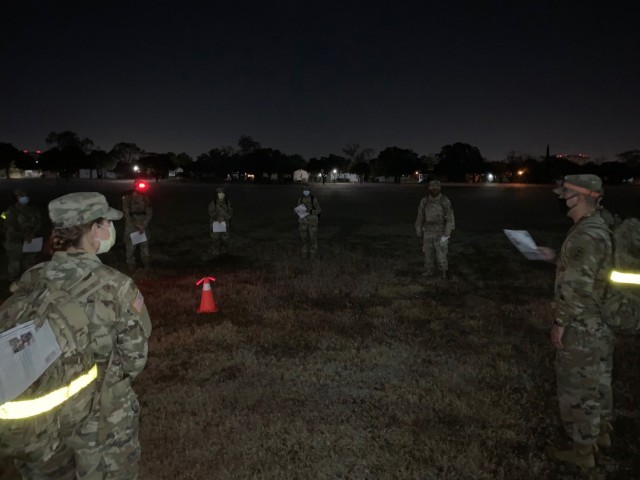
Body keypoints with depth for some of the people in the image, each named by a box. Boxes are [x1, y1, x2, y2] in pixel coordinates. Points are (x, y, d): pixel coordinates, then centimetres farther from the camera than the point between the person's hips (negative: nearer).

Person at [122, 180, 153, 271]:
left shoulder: (145, 197, -6)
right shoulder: (127, 197, -12)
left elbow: (149, 212, -4)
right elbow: (126, 214, -10)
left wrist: (144, 225, -13)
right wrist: (137, 225, -15)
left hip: (143, 224, 2)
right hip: (131, 223, -2)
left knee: (145, 244, 5)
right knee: (130, 245, 0)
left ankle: (146, 263, 19)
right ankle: (131, 264, 15)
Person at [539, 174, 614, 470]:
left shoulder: (584, 236, -26)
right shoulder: (598, 228, 7)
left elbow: (576, 288, -27)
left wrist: (560, 322, -19)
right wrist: (556, 257, 14)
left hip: (581, 327, -10)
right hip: (600, 322, 10)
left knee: (578, 389, 5)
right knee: (597, 382, 23)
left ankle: (582, 450, 20)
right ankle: (601, 432, 41)